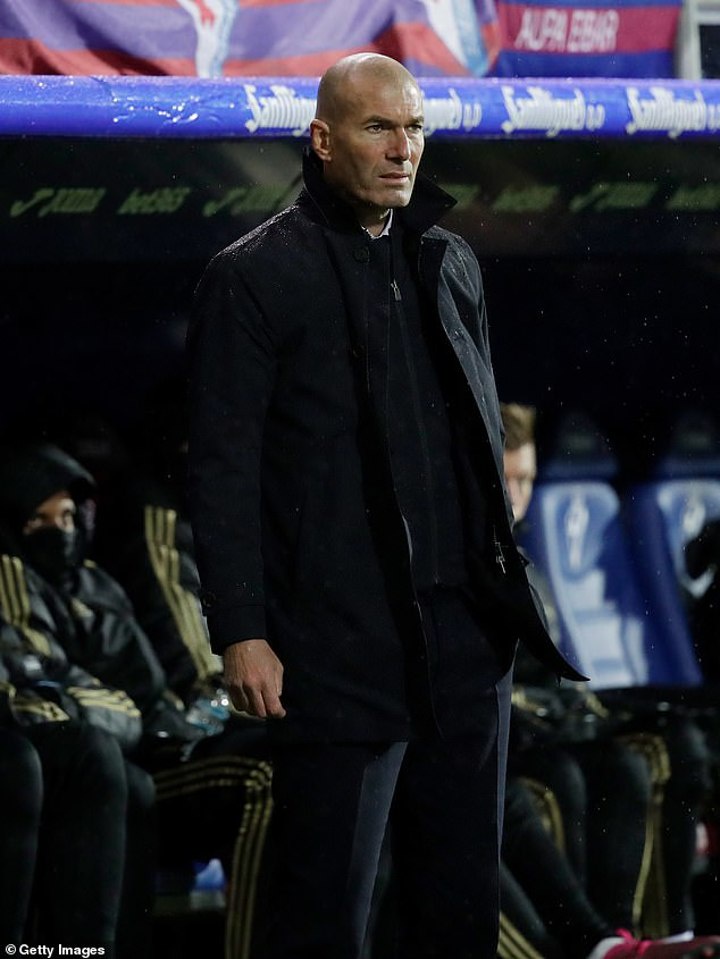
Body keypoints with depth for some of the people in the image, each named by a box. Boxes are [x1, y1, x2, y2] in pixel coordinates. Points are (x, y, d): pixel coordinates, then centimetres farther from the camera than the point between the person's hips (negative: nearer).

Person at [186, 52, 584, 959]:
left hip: (466, 635, 6)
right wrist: (240, 634, -12)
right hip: (340, 640, -6)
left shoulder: (449, 263, 14)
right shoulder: (255, 277, -4)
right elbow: (223, 470, -7)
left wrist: (503, 577, 13)